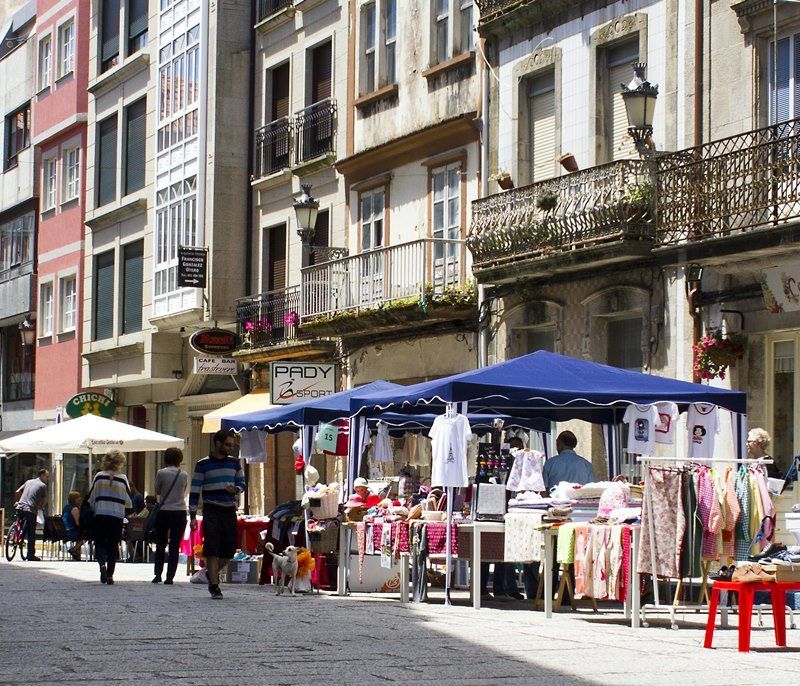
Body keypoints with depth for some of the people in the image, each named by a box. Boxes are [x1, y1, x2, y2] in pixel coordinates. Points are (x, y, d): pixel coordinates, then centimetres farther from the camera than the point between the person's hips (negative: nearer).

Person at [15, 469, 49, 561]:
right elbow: (45, 500, 5)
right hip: (31, 510, -5)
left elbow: (17, 492, 18)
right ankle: (31, 555, 1)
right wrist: (41, 507, 25)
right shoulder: (43, 486, 4)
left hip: (20, 508, 5)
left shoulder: (28, 481, 20)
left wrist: (18, 501, 34)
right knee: (31, 534, 0)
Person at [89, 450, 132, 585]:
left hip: (100, 514, 0)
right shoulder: (123, 479, -2)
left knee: (100, 542, 7)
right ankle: (110, 575, 6)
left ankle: (102, 563, -22)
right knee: (113, 545, 9)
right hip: (117, 515, 0)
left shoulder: (99, 476, 0)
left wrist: (93, 508, 22)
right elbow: (128, 500, 3)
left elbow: (91, 498, 5)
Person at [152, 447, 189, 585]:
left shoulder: (161, 473, -7)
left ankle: (158, 574, 10)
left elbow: (157, 491, 5)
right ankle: (170, 577, -2)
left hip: (164, 512, -1)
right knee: (175, 547, 4)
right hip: (180, 513, 1)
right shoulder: (184, 475, -1)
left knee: (160, 545, 13)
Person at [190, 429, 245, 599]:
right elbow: (195, 490, 1)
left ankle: (212, 573, 32)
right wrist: (193, 515, -4)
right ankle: (214, 586, -4)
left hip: (230, 510, 4)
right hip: (211, 510, -4)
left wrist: (235, 489, -10)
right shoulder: (203, 464, 0)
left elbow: (242, 483, 15)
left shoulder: (234, 463, 12)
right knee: (212, 549, -8)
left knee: (229, 550, 6)